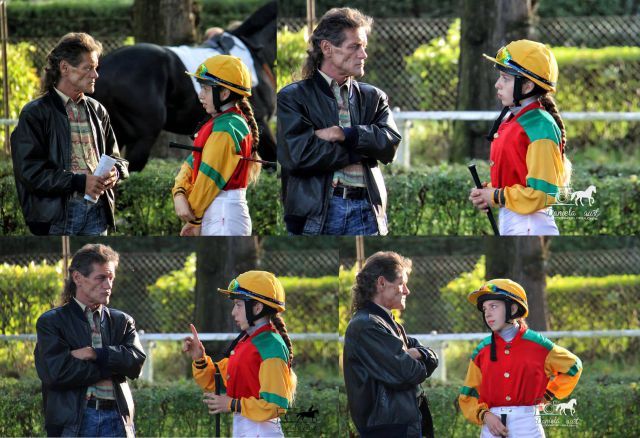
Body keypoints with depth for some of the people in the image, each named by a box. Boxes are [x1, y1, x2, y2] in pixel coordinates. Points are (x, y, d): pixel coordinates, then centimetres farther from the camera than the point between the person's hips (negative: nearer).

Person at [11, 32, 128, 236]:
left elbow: (115, 157, 24)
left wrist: (115, 172, -2)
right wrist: (79, 182, -19)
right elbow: (29, 171, -12)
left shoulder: (97, 111, 16)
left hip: (97, 211, 6)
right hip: (57, 213, -6)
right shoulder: (35, 114, -4)